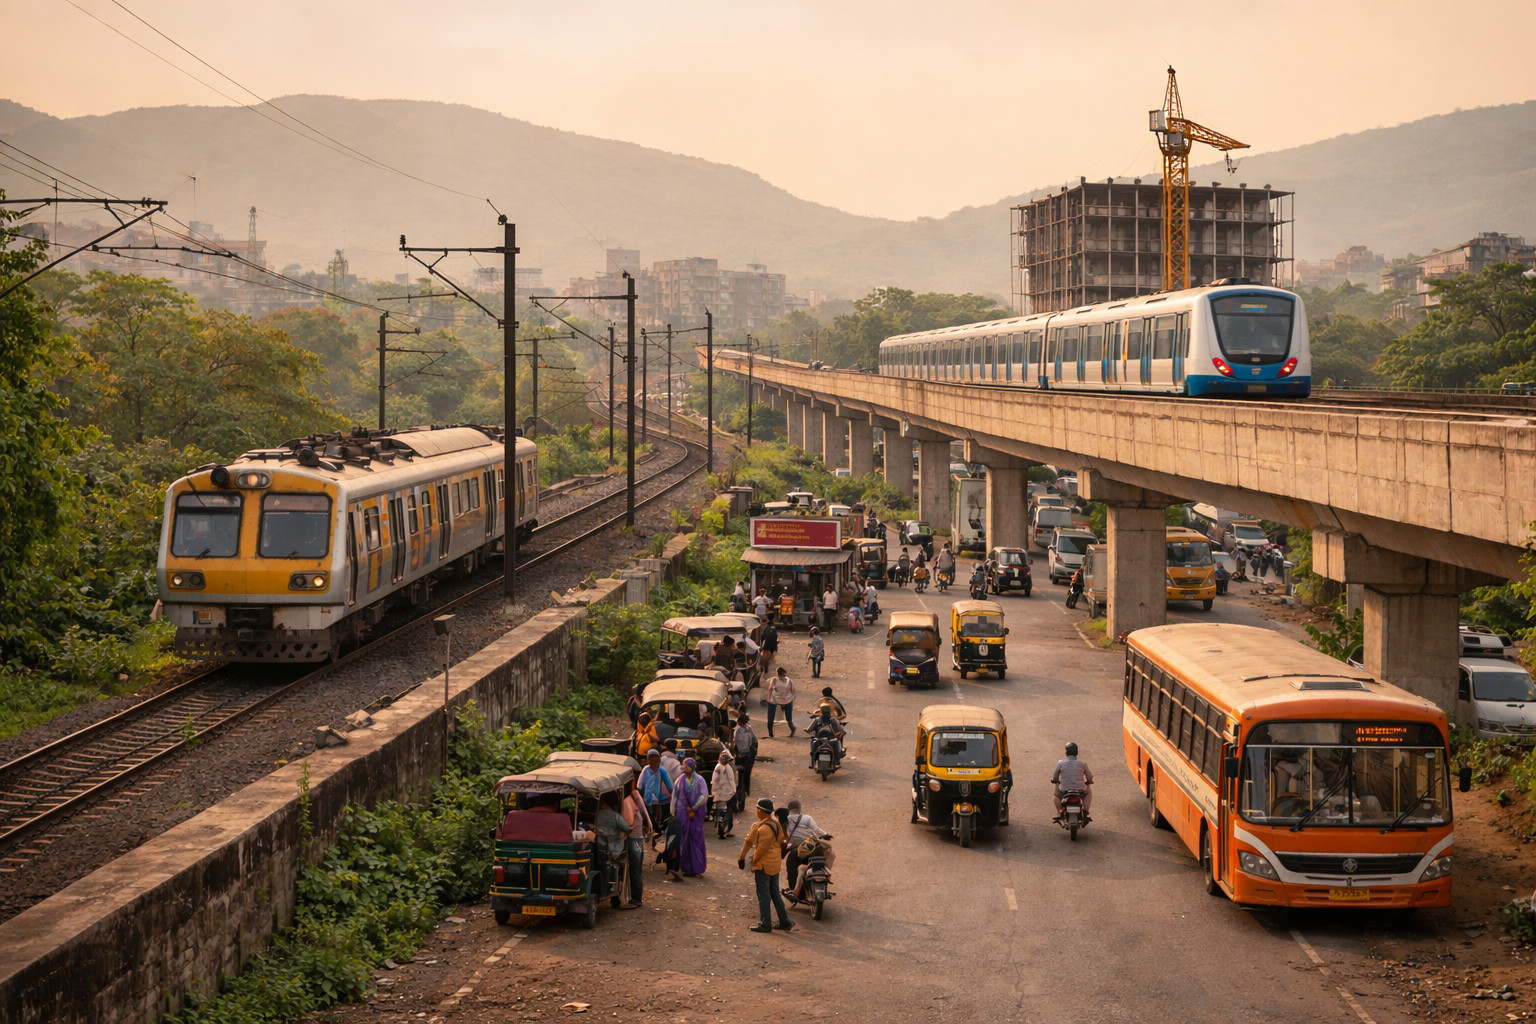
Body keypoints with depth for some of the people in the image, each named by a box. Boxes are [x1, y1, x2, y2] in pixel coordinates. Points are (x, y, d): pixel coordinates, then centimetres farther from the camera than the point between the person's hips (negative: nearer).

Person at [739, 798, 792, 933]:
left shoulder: (764, 828, -21)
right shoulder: (776, 824, 8)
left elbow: (762, 849, -25)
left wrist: (754, 862, -14)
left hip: (763, 865, -9)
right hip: (775, 863, 9)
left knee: (763, 895, -1)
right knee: (775, 893, 17)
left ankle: (765, 924, 3)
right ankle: (784, 921, 19)